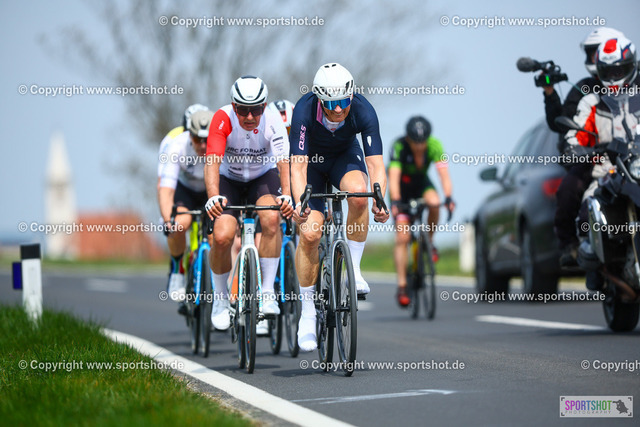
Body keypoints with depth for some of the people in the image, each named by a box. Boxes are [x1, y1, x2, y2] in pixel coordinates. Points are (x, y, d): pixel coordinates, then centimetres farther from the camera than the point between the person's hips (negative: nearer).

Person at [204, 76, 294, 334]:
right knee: (222, 236, -22)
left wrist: (286, 195, -51)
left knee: (271, 218, -31)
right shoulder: (223, 118, -27)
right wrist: (214, 197, -53)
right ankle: (220, 299, 3)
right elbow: (212, 160, -36)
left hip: (263, 176, 0)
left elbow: (283, 160, -33)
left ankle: (267, 291, -20)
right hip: (229, 179, 0)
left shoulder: (273, 121, -25)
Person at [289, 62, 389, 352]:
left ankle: (353, 269, -15)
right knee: (309, 234, -14)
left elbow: (376, 164, -35)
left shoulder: (363, 111, -31)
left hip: (345, 156, 1)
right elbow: (298, 165, -38)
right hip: (311, 160, -1)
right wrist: (300, 203, -54)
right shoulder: (305, 110, -35)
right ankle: (307, 309, 2)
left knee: (359, 193, -34)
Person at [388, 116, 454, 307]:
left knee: (434, 203, -34)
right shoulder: (399, 147, -30)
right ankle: (402, 286, -11)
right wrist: (395, 202, -53)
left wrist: (448, 197, -48)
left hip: (422, 184, 2)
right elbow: (393, 176, -38)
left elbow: (443, 173, -32)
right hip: (402, 187, -2)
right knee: (402, 238, -13)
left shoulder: (434, 146, -24)